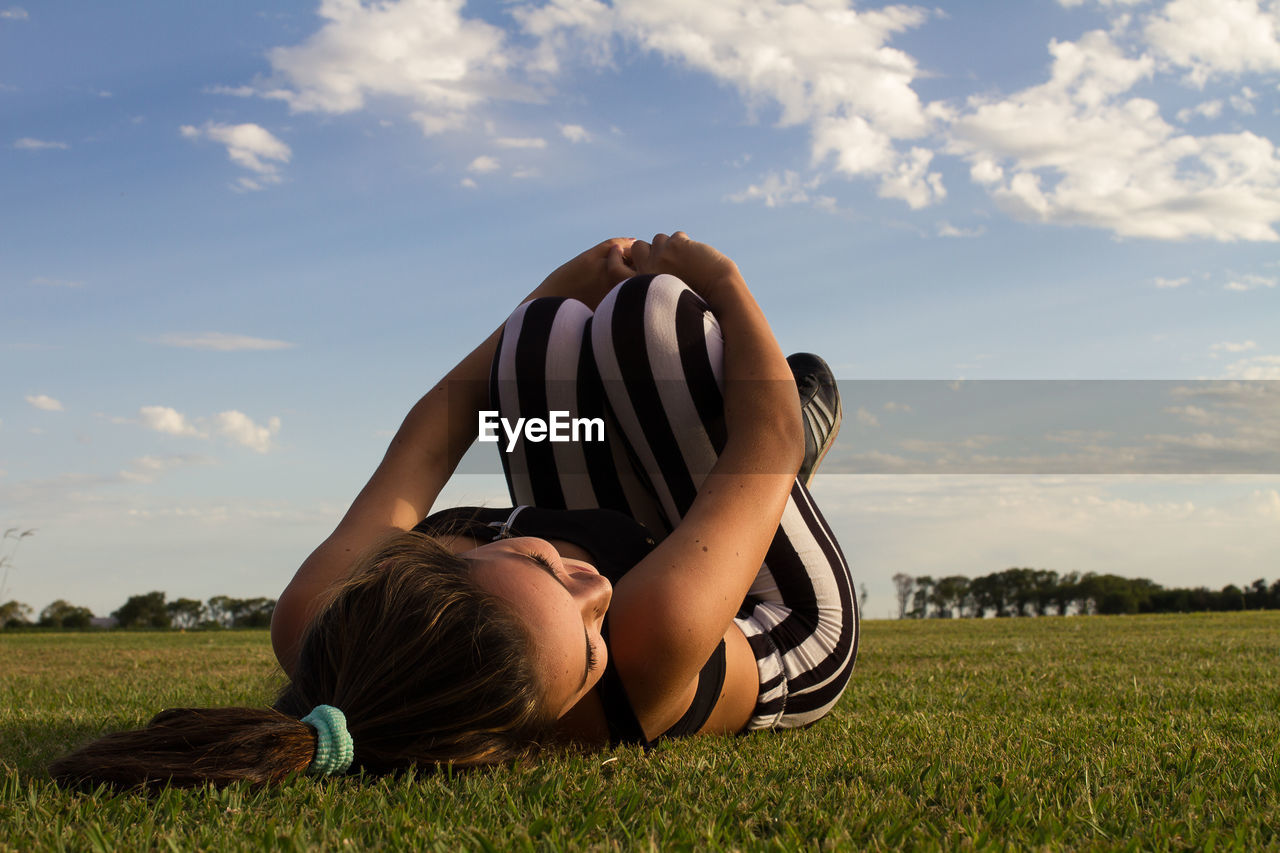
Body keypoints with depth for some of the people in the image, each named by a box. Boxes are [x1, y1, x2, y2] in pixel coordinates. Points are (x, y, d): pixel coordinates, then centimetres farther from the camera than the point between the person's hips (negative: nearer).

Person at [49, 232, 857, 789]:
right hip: (792, 634, -3)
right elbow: (770, 432, -31)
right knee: (648, 312, -7)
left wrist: (560, 291, -5)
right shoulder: (652, 640, -48)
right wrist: (724, 283, -14)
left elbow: (439, 423, -19)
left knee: (551, 336, 6)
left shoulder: (310, 625, -37)